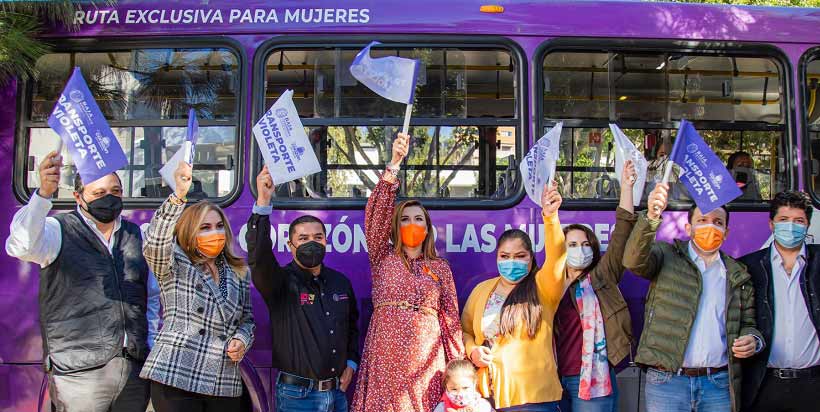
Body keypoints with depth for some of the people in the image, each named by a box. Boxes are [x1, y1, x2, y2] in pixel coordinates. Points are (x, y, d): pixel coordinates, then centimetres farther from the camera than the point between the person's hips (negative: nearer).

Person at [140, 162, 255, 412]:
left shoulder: (238, 273, 15)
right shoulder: (174, 265, 1)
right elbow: (154, 243, -20)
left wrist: (242, 340, -2)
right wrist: (178, 196, -33)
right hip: (175, 379, -4)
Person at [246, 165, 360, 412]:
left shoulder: (340, 282, 9)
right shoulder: (281, 281, -8)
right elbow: (259, 257, -29)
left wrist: (351, 363, 10)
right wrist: (263, 203, -37)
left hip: (338, 392, 5)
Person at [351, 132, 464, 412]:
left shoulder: (440, 267, 12)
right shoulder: (382, 258, 8)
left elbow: (451, 315, 11)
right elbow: (376, 213, -5)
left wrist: (458, 363, 4)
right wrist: (394, 164, -14)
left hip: (426, 354, 1)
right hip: (386, 352, -1)